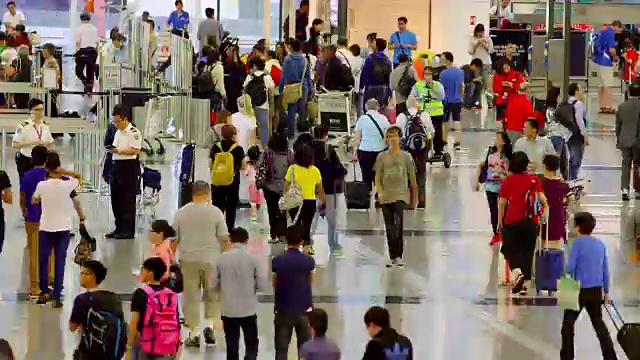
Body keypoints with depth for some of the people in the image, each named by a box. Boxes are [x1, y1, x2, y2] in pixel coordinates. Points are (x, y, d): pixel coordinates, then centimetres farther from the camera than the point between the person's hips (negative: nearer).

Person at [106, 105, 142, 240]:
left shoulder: (134, 132, -10)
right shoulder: (118, 132, 18)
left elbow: (135, 150, -18)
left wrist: (119, 150, -24)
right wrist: (111, 149, 5)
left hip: (129, 166, -9)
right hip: (117, 165, 9)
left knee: (128, 200, -4)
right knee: (115, 198, 10)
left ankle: (128, 230, 1)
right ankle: (119, 228, 19)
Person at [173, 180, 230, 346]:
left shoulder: (181, 213, -1)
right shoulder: (215, 212, -6)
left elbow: (174, 239, 4)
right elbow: (224, 239, -5)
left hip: (188, 260, 1)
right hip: (211, 260, -1)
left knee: (191, 297, 6)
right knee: (212, 295, 16)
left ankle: (194, 334, 7)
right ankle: (210, 325, 2)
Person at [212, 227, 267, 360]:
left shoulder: (222, 258, -3)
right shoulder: (254, 258, -8)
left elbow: (214, 284, 2)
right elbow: (262, 285, -8)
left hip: (228, 310, 2)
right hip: (249, 309, -2)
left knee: (232, 347, 10)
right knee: (251, 345, 10)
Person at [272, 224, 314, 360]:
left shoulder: (277, 261, -10)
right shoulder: (309, 261, -9)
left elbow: (274, 284, 1)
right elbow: (311, 282, 6)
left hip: (283, 310, -1)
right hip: (304, 310, 1)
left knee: (281, 349, 5)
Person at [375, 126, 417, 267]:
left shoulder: (406, 156, 3)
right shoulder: (382, 157, 5)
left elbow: (412, 178, 9)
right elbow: (377, 177, 6)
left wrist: (414, 198, 11)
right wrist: (379, 191, -11)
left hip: (401, 196, -2)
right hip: (386, 197, 2)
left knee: (398, 225, -18)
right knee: (389, 228, 7)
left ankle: (398, 256, -18)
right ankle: (392, 256, 17)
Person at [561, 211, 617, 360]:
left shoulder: (578, 242, -10)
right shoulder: (601, 244, 7)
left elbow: (570, 267, -14)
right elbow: (605, 270, 10)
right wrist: (606, 292, 18)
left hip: (580, 289, -5)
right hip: (596, 290, 5)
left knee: (568, 322, 6)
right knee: (598, 322, 15)